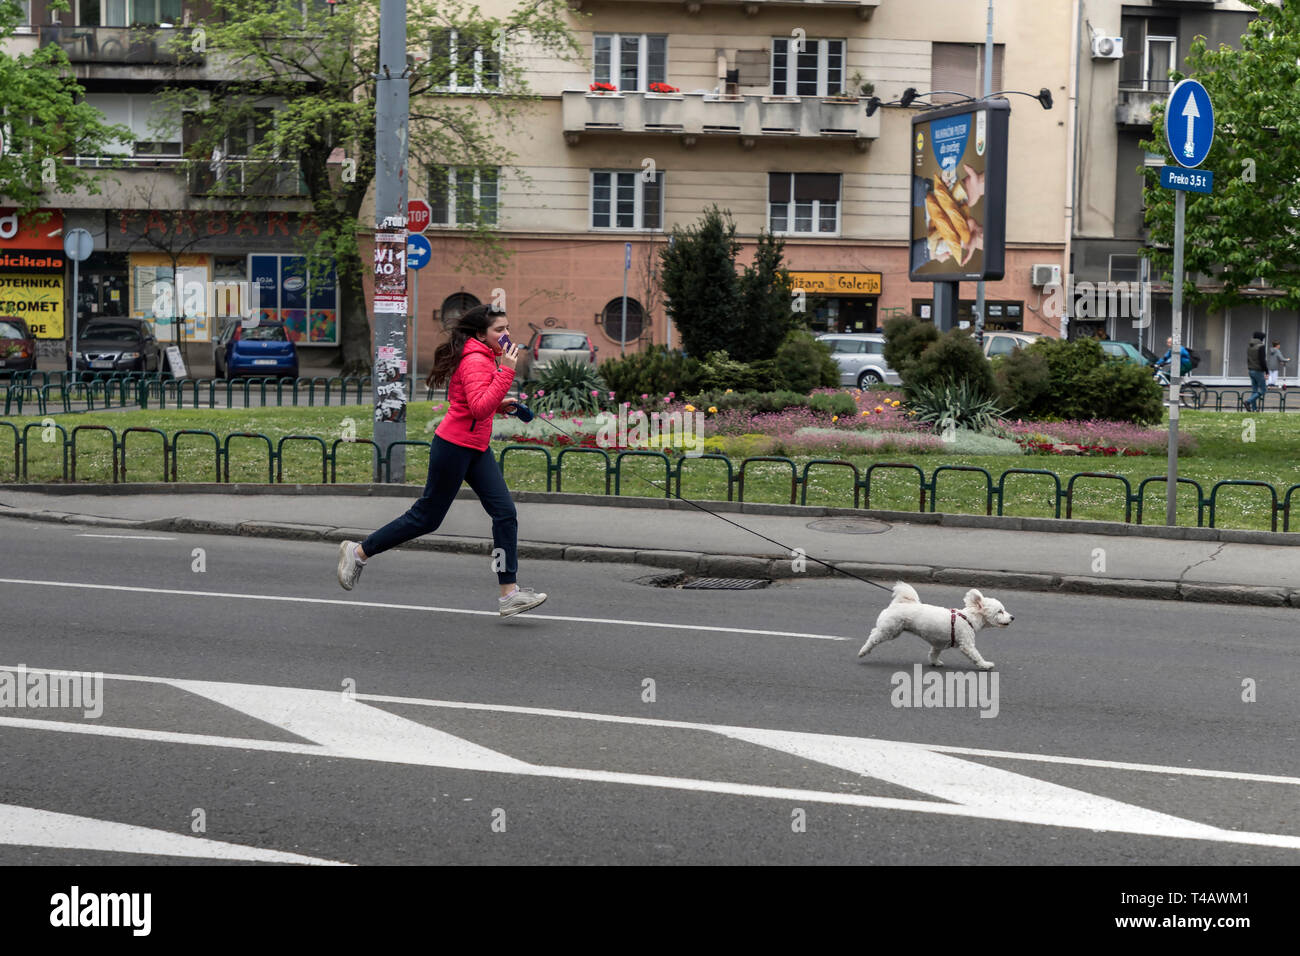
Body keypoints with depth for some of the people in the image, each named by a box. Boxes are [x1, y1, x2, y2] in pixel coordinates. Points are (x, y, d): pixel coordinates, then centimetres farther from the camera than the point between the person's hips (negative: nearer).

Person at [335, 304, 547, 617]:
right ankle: (358, 552, 18)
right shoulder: (476, 361, -19)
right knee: (427, 517, 1)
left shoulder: (484, 357, 13)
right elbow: (479, 409, -31)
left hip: (476, 449, 10)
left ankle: (509, 593, -1)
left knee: (505, 512, -1)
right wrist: (506, 371, -31)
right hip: (454, 446, -10)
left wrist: (498, 405, 10)